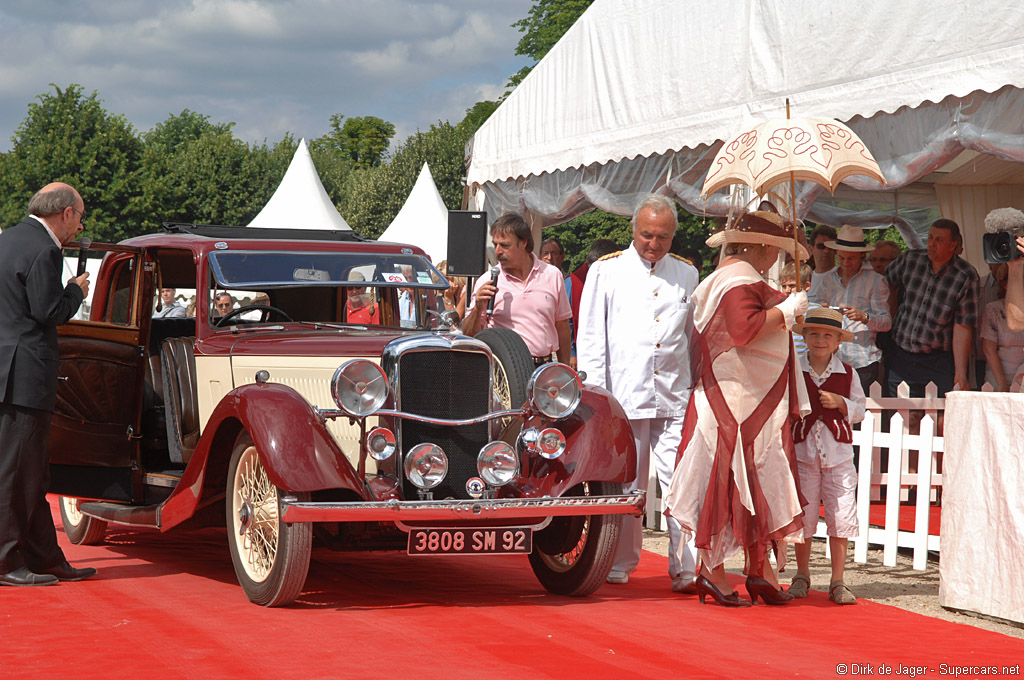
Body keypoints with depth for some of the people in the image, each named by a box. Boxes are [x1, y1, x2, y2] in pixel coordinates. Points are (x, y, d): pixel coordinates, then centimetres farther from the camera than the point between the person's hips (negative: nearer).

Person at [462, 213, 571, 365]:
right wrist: (478, 309, -12)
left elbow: (562, 327, 16)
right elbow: (469, 334, 6)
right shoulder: (486, 281, 4)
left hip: (543, 370, 2)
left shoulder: (552, 275, 9)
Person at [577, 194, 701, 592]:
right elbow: (590, 338, 5)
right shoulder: (606, 271, 7)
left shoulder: (687, 274, 15)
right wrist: (594, 395, -2)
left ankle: (685, 569, -6)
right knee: (625, 485, 4)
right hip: (624, 396, -1)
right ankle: (619, 566, 16)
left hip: (675, 398, 1)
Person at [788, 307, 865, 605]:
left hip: (838, 452, 0)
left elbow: (859, 410, 6)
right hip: (802, 450, 0)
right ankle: (802, 577, 21)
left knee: (841, 518, -4)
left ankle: (838, 583, 3)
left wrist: (840, 403, -10)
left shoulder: (847, 373, 4)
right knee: (802, 516, 5)